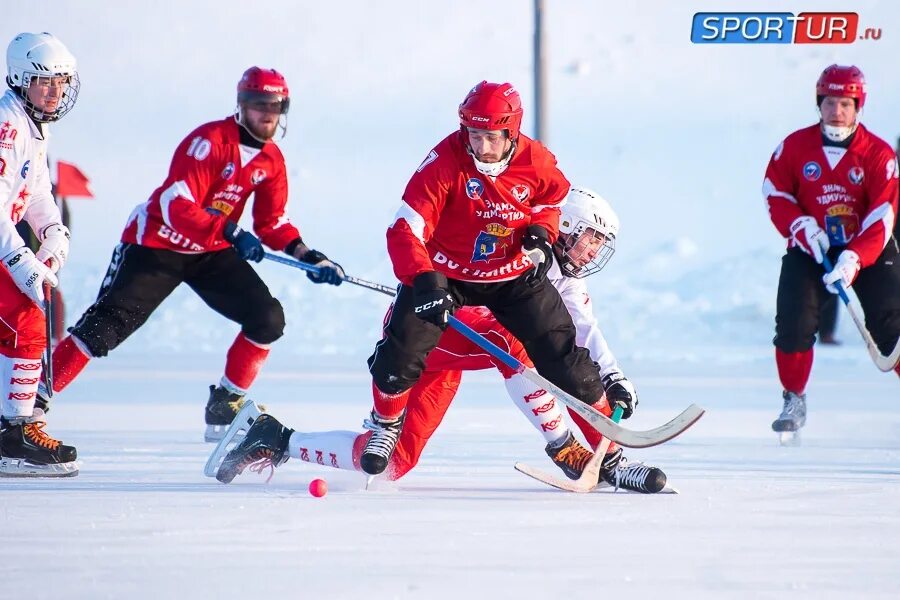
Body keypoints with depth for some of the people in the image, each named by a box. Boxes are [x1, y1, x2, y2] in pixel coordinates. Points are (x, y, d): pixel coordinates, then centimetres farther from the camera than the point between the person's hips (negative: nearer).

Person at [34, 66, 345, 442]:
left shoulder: (271, 160, 1)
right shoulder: (210, 141, -22)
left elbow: (271, 222, 11)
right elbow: (176, 205, -30)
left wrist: (307, 256, -4)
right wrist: (230, 232, -39)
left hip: (212, 254, 7)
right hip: (157, 243, -7)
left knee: (269, 320, -5)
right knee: (106, 326, -16)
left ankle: (224, 409, 8)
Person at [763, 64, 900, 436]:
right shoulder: (795, 147, -6)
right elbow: (775, 193, 4)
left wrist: (853, 259, -28)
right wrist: (800, 226, -14)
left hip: (868, 249, -1)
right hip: (810, 250, 1)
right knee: (793, 321, -13)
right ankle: (794, 400, 7)